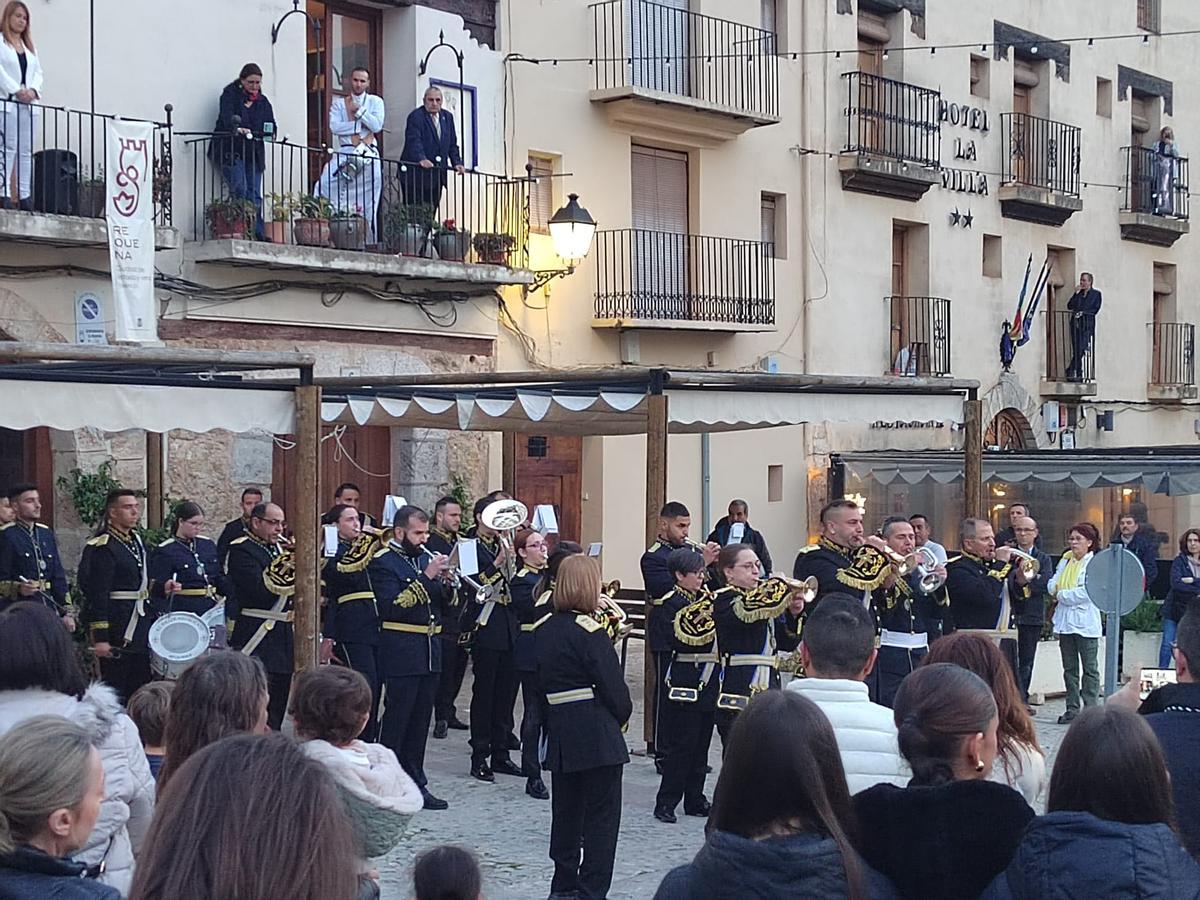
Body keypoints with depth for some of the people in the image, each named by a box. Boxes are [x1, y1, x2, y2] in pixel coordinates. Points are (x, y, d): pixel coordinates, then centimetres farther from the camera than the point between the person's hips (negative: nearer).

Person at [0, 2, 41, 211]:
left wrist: (33, 90, -6)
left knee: (26, 151, 3)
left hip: (29, 104, 6)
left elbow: (38, 71, 14)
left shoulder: (29, 46, 21)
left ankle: (24, 196, 3)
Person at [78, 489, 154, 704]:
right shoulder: (103, 547, -15)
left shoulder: (136, 540, 11)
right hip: (117, 627, -8)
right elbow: (98, 595, -18)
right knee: (116, 690, -1)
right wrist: (100, 638, -21)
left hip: (140, 621, 8)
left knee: (141, 685, 12)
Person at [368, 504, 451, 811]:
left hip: (429, 651, 7)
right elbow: (392, 607, -20)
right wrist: (426, 577, -22)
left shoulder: (426, 558, 15)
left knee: (420, 721, 12)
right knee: (396, 720, -4)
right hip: (402, 653, -7)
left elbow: (445, 603, 16)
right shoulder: (383, 562, -8)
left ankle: (415, 784, 19)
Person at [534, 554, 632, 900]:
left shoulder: (543, 630, 7)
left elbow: (541, 680, 11)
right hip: (596, 735, -7)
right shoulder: (590, 632, -14)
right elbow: (614, 687, -14)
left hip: (559, 735, 7)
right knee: (601, 817, 1)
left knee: (565, 812, 16)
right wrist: (621, 715, 4)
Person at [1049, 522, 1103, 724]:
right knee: (1069, 669, 9)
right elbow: (1052, 586, 11)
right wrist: (1055, 589, -11)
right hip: (1065, 622, 7)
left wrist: (1062, 595, -8)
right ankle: (1072, 709, 14)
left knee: (1090, 669, 0)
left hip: (1085, 623, -6)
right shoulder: (1065, 562, 14)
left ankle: (1091, 709, 2)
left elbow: (1087, 592, -17)